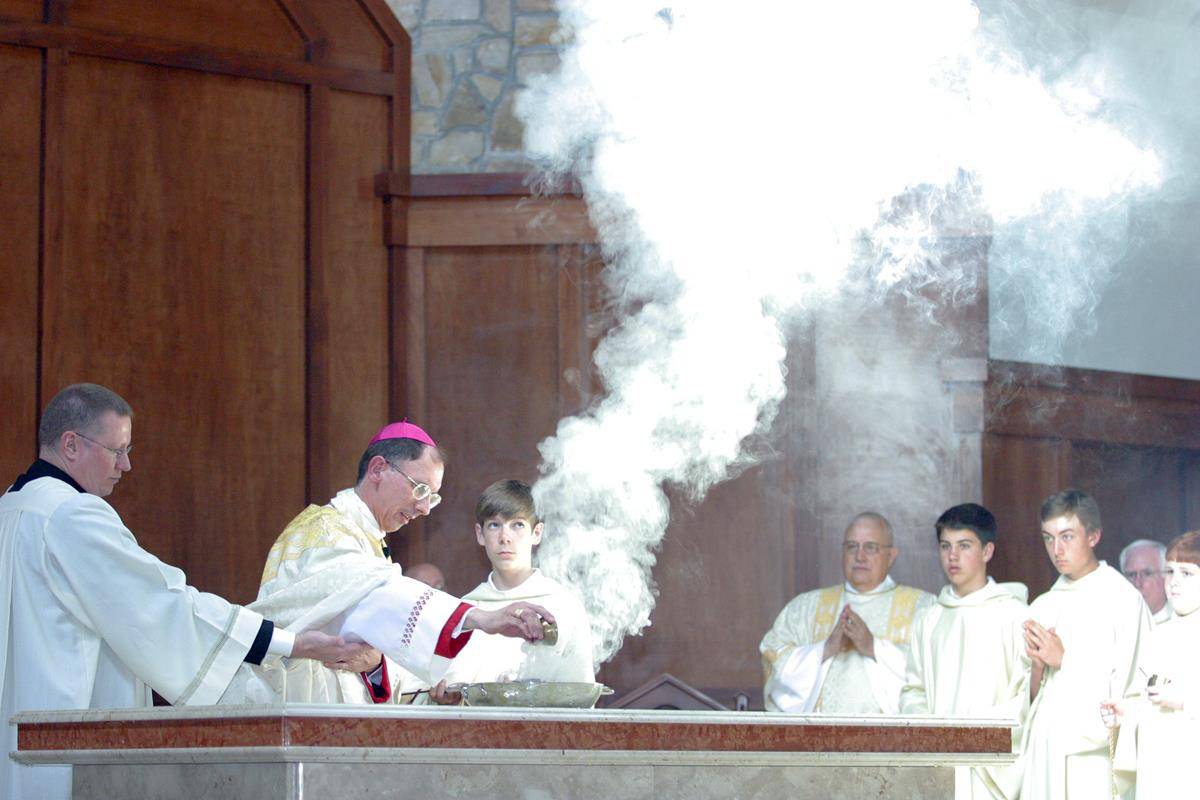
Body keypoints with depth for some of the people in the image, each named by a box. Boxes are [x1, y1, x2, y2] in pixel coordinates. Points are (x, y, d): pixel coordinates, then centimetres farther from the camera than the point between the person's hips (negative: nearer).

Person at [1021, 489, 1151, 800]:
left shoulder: (1125, 601, -2)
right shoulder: (1042, 608, 16)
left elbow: (1128, 687, -7)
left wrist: (1064, 660, -7)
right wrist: (1038, 666, -3)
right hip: (1045, 749, 5)